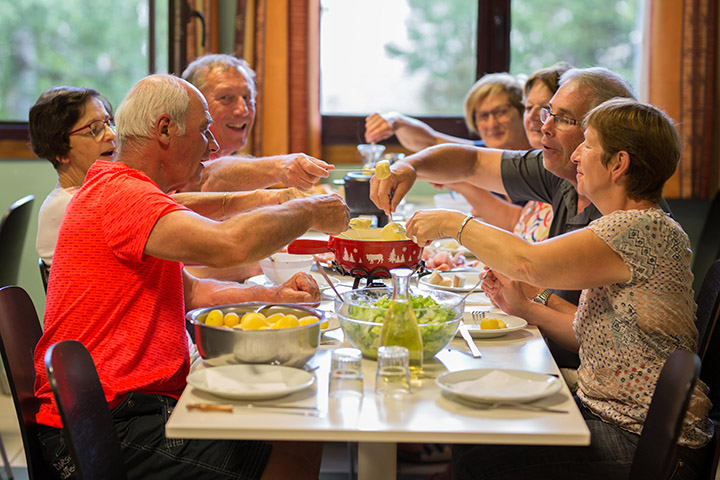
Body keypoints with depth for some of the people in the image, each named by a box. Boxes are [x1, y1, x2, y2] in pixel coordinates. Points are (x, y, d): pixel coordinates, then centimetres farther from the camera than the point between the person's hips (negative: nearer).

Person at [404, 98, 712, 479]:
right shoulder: (630, 228, 13)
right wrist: (524, 308, 7)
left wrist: (454, 222, -14)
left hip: (647, 447, -10)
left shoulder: (646, 230, -20)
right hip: (606, 415, 10)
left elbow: (529, 262, -28)